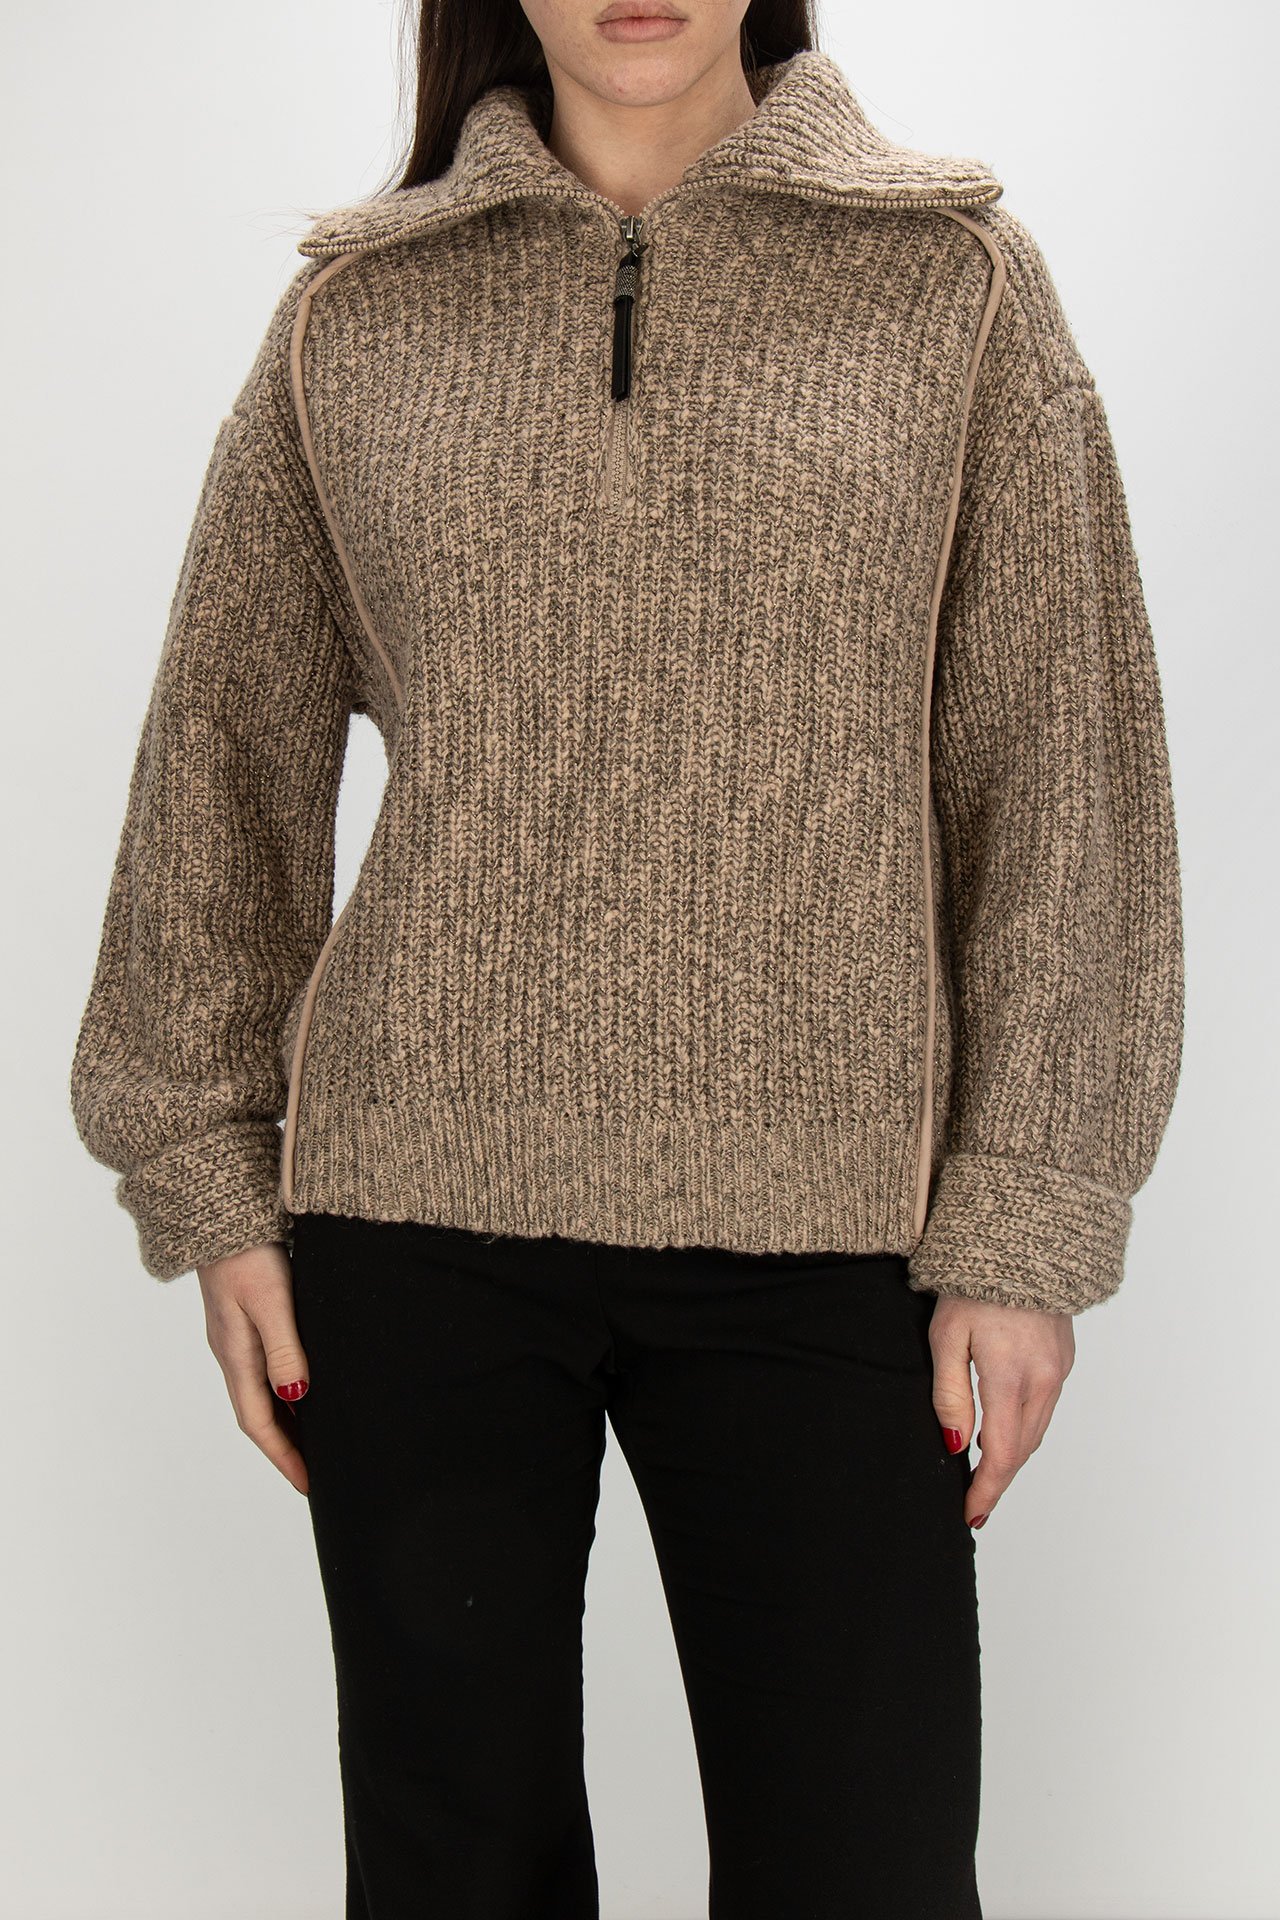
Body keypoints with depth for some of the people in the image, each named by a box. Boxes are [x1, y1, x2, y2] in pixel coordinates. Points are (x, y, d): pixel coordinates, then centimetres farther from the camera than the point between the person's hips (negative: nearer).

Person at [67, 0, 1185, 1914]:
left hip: (816, 1228, -1)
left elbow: (1053, 762, 2)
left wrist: (1028, 1225, -3)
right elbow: (230, 753, 11)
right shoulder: (357, 314, 7)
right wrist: (215, 1184, 7)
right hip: (419, 1207, 1)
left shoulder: (956, 279, 5)